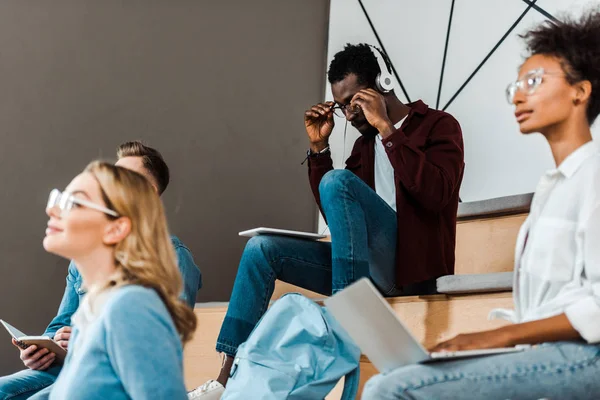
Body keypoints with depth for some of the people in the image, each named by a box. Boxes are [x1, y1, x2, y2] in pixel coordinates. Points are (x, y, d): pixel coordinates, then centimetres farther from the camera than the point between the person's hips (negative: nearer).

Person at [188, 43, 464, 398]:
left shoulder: (438, 126, 2)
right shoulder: (365, 144, 22)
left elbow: (436, 195, -17)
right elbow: (336, 214, 21)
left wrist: (387, 129, -15)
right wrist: (319, 148, 12)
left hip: (413, 265, -7)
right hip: (371, 269, 7)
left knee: (337, 182, -26)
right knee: (262, 248, -4)